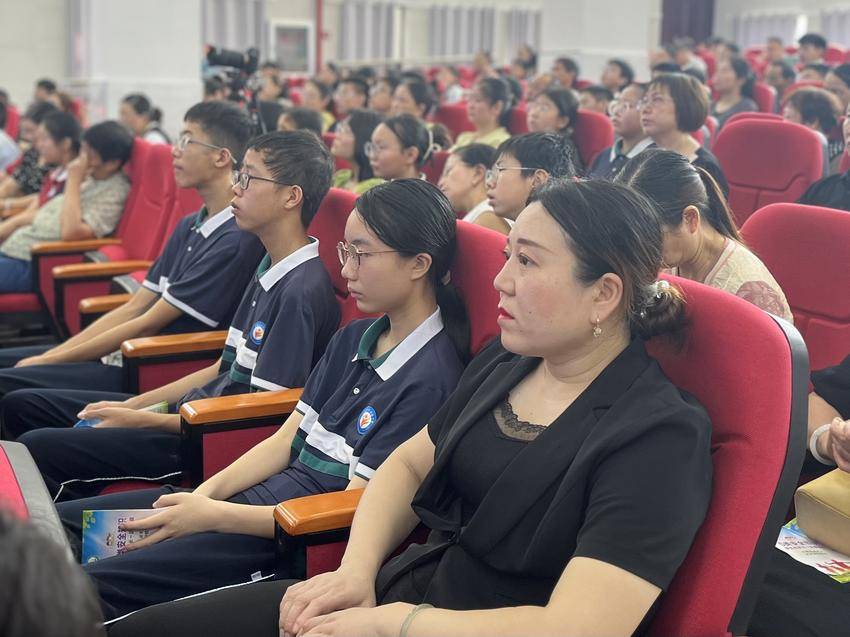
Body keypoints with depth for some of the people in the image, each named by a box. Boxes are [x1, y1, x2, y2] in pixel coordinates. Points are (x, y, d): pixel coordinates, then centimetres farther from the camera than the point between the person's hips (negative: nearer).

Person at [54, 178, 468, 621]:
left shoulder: (430, 379, -16)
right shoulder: (354, 338, 11)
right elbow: (283, 441, 12)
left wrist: (212, 515, -18)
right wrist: (203, 494, -4)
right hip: (261, 497, 9)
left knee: (90, 587, -20)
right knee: (63, 519, 3)